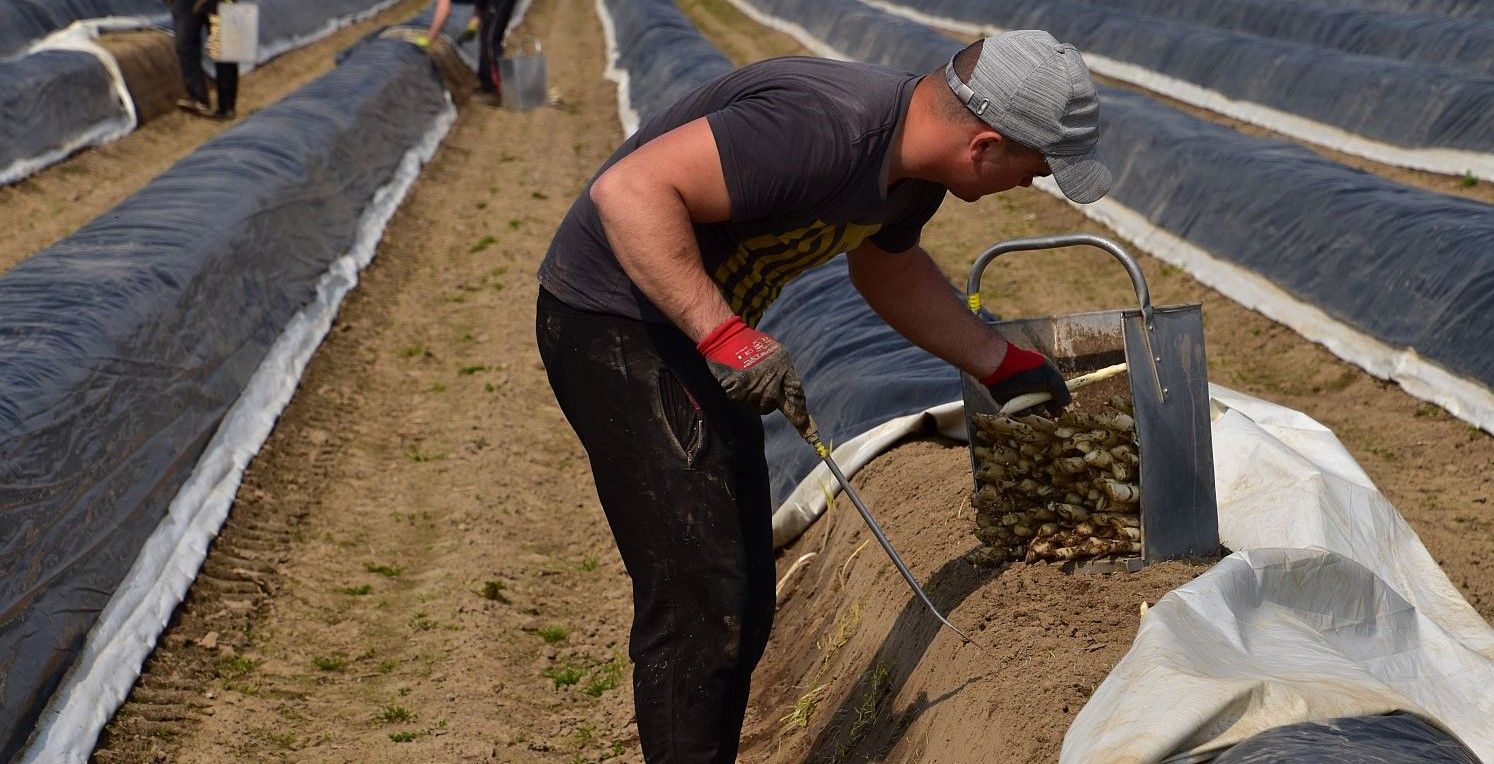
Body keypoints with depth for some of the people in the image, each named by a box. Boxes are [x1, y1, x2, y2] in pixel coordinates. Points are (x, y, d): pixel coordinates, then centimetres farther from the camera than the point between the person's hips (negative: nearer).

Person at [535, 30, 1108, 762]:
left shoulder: (913, 160, 1)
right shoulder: (824, 129, -30)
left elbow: (888, 267, 23)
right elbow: (631, 190, -33)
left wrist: (999, 361, 21)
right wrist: (724, 336, -36)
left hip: (697, 330, 10)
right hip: (615, 322, -10)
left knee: (742, 606, 13)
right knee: (699, 599, -12)